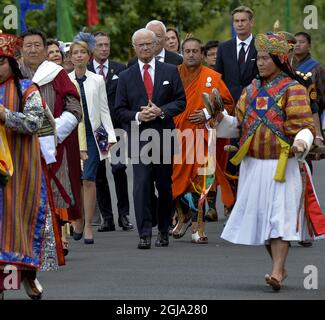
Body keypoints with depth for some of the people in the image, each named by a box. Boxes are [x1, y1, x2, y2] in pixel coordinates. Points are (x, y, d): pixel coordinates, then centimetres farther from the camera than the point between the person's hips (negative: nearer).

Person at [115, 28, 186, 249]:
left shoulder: (170, 72, 8)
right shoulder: (126, 77, 9)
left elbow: (180, 101, 5)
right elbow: (120, 110, 7)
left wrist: (161, 112, -12)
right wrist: (137, 116, -12)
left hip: (164, 136, 1)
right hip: (138, 137, -1)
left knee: (165, 186, 8)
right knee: (141, 184, -13)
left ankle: (164, 231, 23)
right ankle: (145, 234, -15)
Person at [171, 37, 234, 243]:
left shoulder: (212, 77, 3)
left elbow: (228, 104, 4)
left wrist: (208, 114, -9)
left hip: (202, 135, -2)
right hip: (177, 135, 2)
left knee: (200, 180, -6)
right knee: (177, 180, 3)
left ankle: (198, 226, 0)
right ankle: (185, 216, 27)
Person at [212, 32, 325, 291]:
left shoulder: (292, 90, -4)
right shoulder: (252, 91, 14)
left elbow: (304, 125, -11)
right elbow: (239, 125, 18)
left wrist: (301, 143, -32)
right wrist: (220, 118, 0)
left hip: (283, 166, -6)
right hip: (253, 166, 6)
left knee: (280, 217, -11)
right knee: (260, 217, 9)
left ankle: (277, 272, -16)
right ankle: (280, 267, 22)